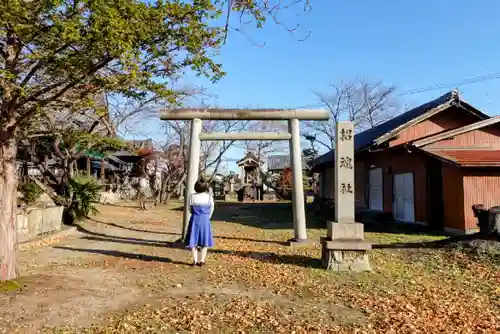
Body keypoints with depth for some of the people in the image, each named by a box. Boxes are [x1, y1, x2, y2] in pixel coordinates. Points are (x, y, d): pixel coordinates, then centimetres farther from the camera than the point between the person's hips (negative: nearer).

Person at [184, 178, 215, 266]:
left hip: (195, 219, 1)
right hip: (205, 220, 0)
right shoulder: (209, 197, -8)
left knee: (193, 241, 10)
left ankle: (195, 260, 10)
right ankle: (201, 261, 9)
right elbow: (211, 210, 2)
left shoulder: (192, 197, -7)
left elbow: (190, 208, 4)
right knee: (204, 242, 10)